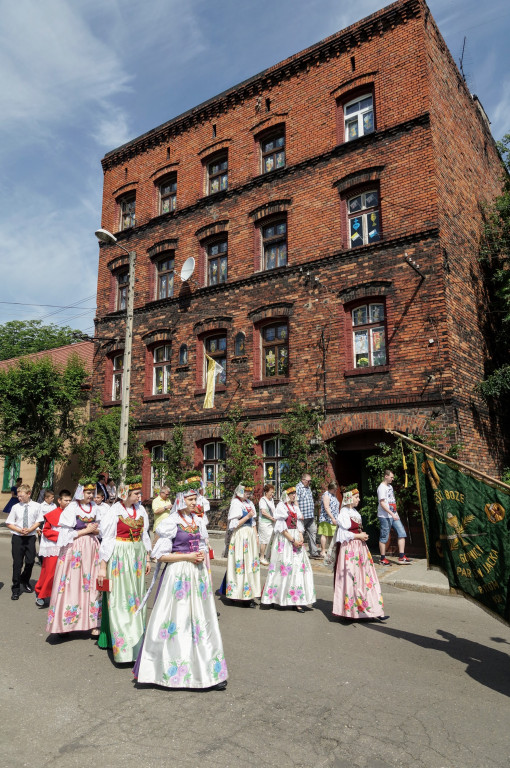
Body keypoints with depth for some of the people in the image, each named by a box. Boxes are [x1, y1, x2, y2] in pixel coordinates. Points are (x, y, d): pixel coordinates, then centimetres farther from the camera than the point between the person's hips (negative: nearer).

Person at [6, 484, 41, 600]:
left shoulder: (35, 506, -3)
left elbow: (38, 522, 2)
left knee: (30, 561, 5)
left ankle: (25, 581, 34)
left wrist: (30, 530, -14)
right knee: (17, 563, 2)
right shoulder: (16, 507, -3)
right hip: (17, 538, 0)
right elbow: (9, 523, 1)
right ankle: (16, 589, 15)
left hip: (30, 537, 0)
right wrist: (19, 530, -13)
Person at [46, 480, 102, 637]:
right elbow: (66, 533, -9)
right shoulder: (72, 508, -7)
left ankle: (92, 623, 9)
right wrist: (86, 530, -9)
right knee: (72, 584, -2)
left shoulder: (95, 507, 8)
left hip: (92, 548, 4)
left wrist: (93, 529, -6)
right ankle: (66, 623, 9)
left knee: (91, 584, 4)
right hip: (75, 550, -4)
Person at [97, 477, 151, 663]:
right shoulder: (115, 511, -12)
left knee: (136, 597, 14)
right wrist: (102, 567, -10)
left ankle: (137, 639, 27)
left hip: (137, 556, 6)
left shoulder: (140, 510, 4)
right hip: (119, 557, -6)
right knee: (120, 600, -2)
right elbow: (107, 540, -10)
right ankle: (124, 647, 4)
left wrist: (147, 559, 12)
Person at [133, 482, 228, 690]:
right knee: (178, 619, 1)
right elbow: (160, 555, -11)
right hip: (178, 574, -6)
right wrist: (188, 557, -15)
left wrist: (202, 556, 0)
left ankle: (208, 669, 17)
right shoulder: (171, 523, -9)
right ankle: (173, 668, 18)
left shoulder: (198, 521, 9)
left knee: (201, 620, 9)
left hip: (198, 573, 6)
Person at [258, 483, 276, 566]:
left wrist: (274, 519, 6)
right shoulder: (262, 500, -11)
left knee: (268, 540, 9)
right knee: (264, 540, -3)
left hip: (271, 523, 8)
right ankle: (262, 558, 7)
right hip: (264, 523, -8)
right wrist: (272, 518, -13)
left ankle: (264, 556, 19)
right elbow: (263, 512, -18)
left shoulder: (271, 500, 14)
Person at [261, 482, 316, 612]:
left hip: (296, 539, 6)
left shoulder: (295, 507, 15)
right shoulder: (281, 506, -5)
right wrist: (293, 540, -15)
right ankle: (283, 598, 7)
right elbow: (281, 527, -11)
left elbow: (299, 525, 12)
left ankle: (296, 601, 2)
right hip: (284, 539, -6)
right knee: (285, 566, -6)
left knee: (298, 566, 0)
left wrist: (301, 538, -5)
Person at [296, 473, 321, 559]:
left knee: (313, 532, 5)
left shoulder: (308, 487, 17)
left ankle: (314, 553, 10)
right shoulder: (298, 488, -10)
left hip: (311, 516, 8)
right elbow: (296, 502, -17)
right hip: (303, 516, -8)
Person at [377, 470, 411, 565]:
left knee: (402, 533, 1)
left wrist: (395, 513, 16)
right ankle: (383, 559, 10)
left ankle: (401, 557, 5)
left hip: (393, 515, 9)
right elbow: (382, 503, -18)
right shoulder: (381, 488, -12)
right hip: (385, 516, -9)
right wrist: (392, 514, -23)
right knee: (384, 537, 0)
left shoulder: (390, 486, 15)